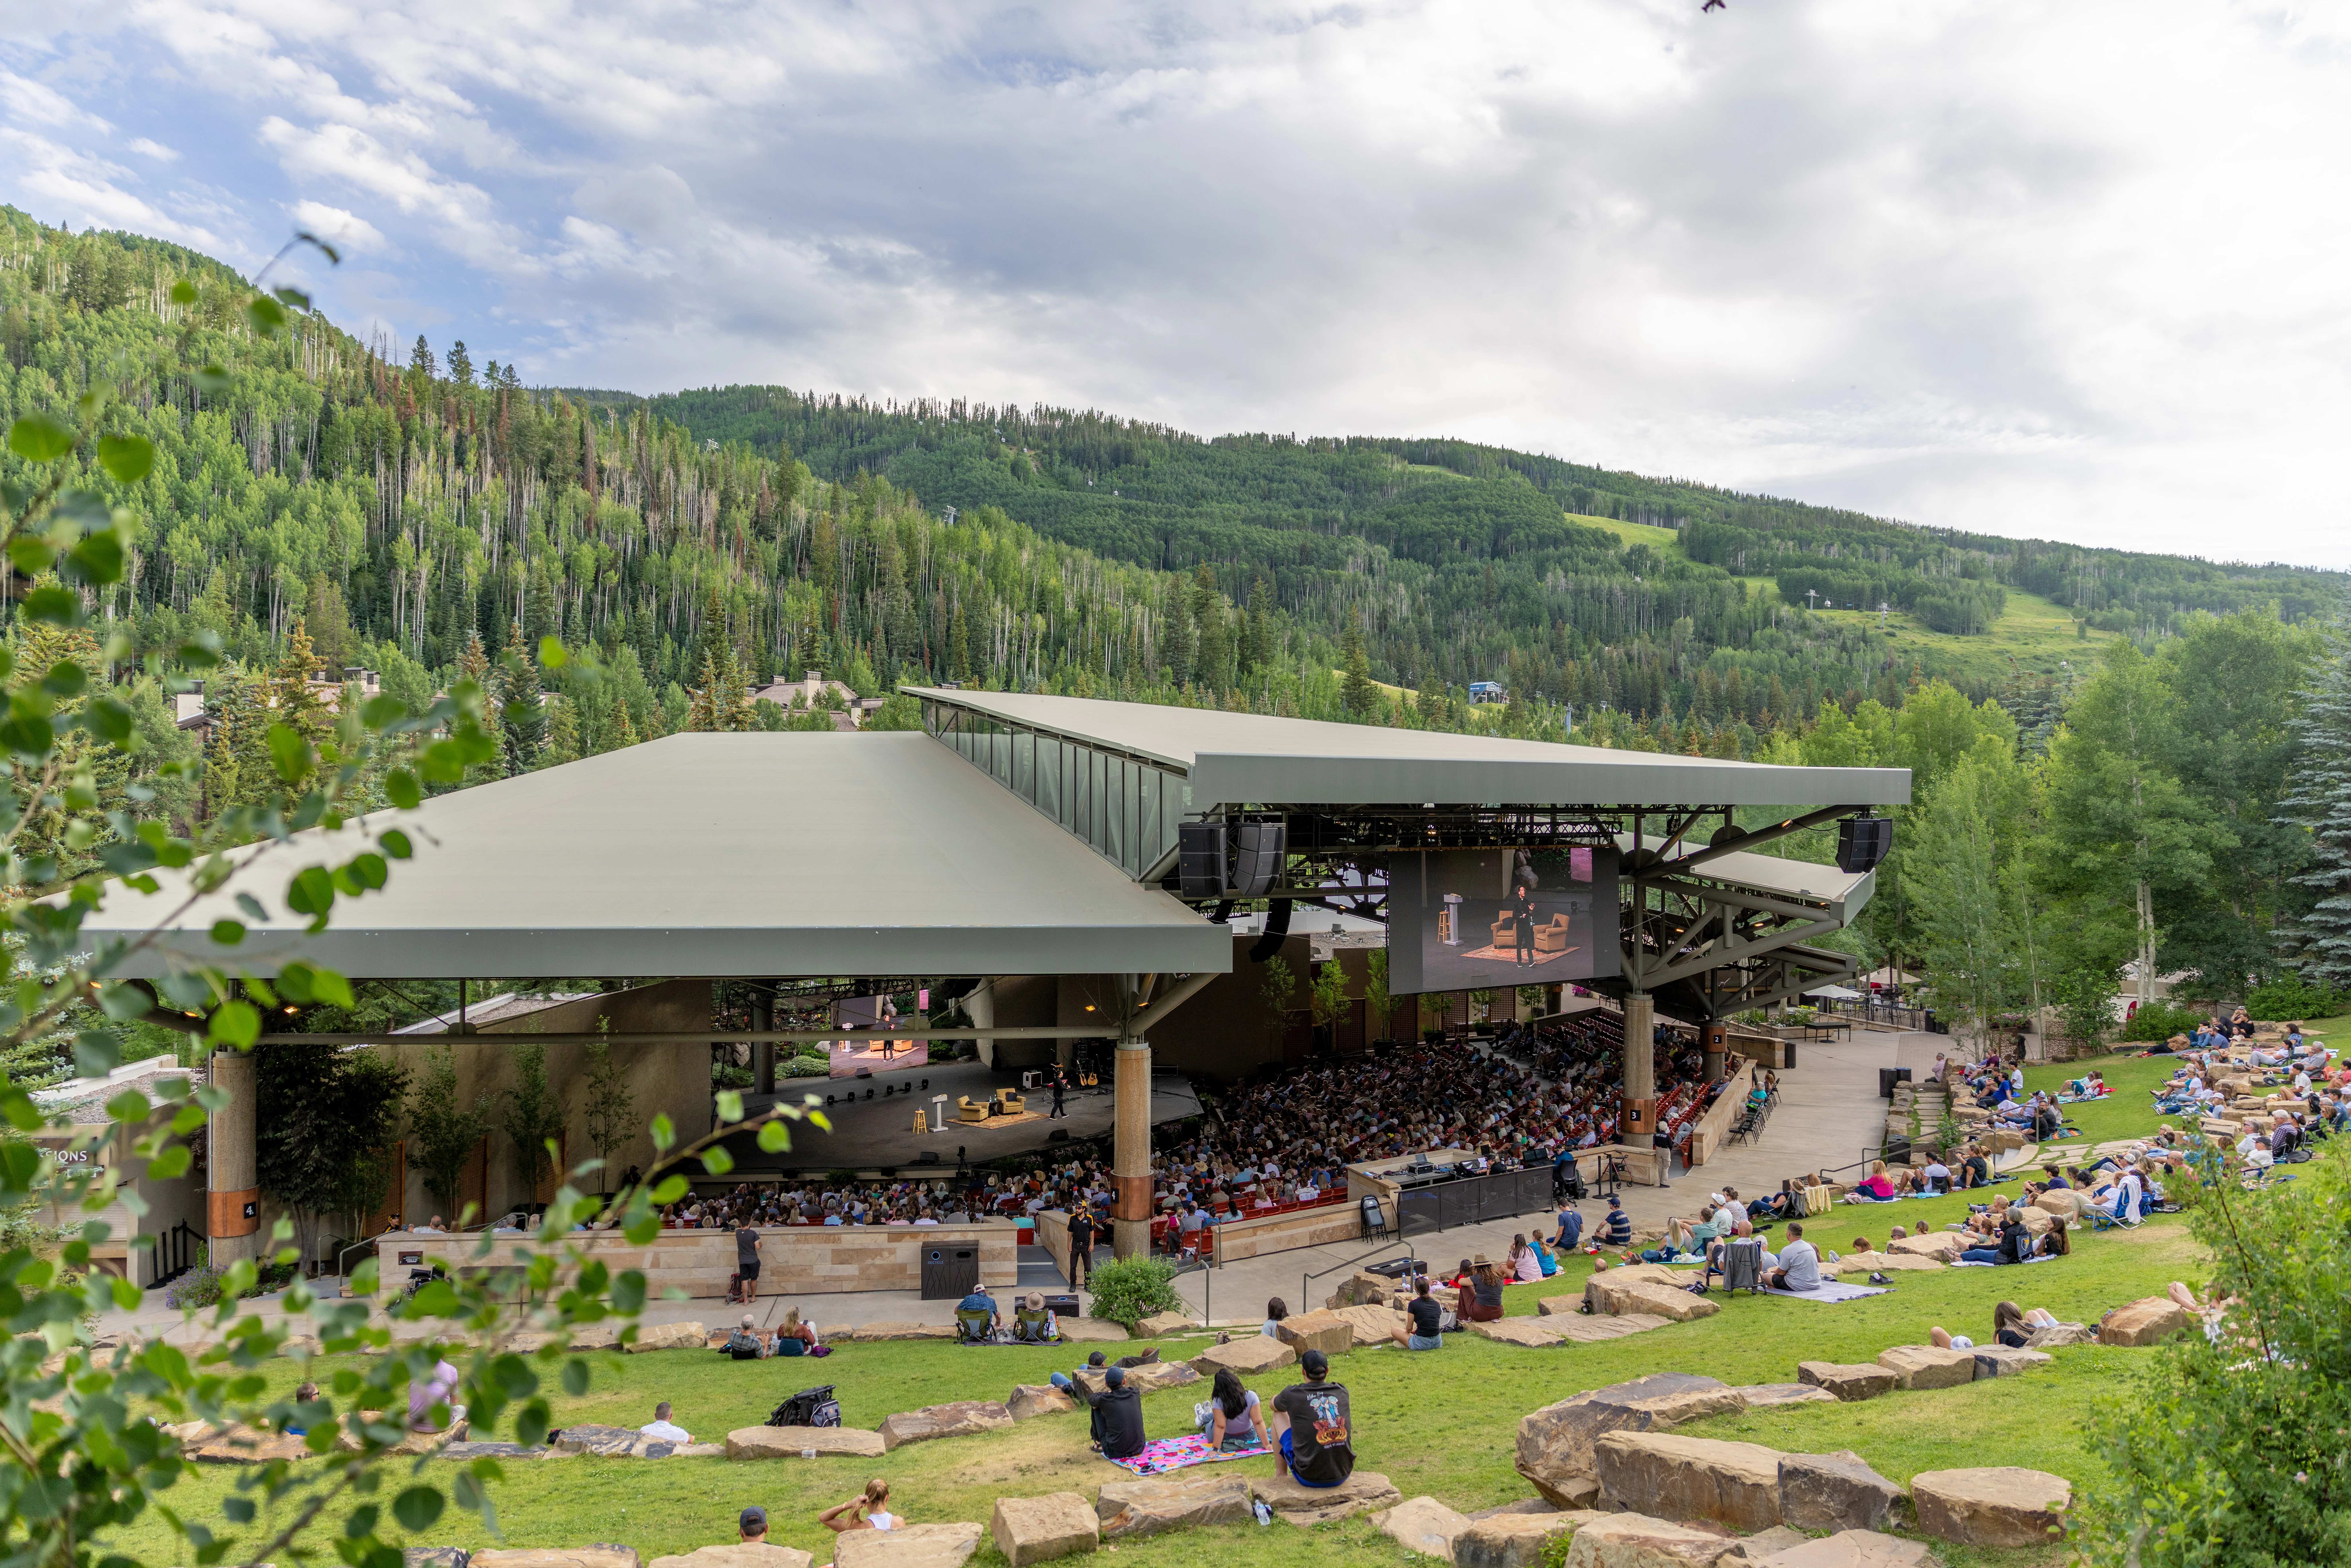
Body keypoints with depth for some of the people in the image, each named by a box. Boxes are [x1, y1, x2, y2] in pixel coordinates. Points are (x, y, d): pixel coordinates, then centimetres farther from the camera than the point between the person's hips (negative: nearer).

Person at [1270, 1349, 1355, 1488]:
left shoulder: (1293, 1394, -8)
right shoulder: (1342, 1392, 0)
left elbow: (1274, 1405, 16)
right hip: (1343, 1475, 3)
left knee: (1279, 1415, 15)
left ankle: (1280, 1474, 31)